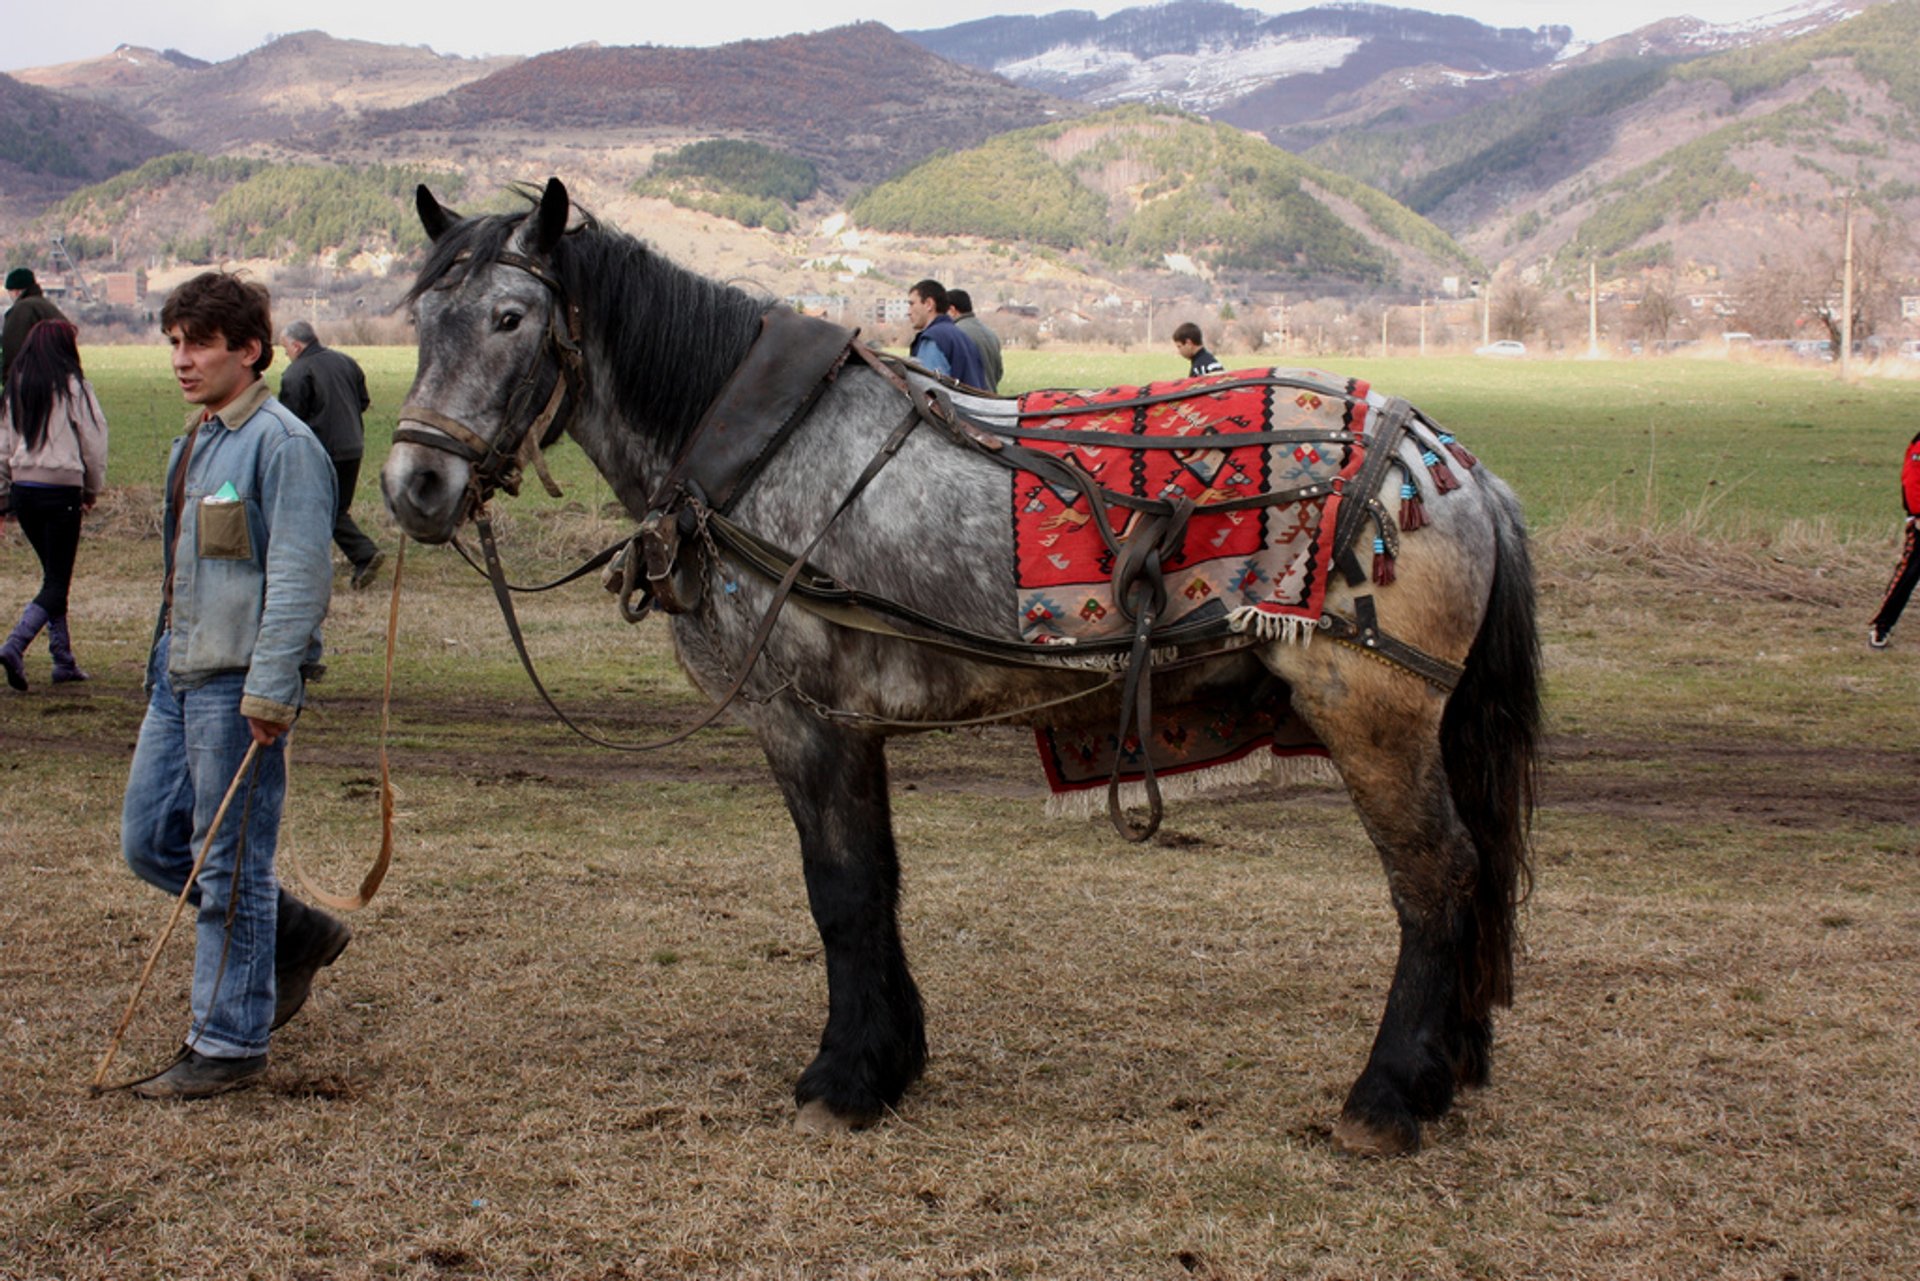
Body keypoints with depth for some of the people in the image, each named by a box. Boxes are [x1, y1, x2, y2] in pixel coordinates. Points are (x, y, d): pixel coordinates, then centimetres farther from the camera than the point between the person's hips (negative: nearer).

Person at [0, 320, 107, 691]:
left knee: (54, 576, 17)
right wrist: (92, 490, 10)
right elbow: (94, 444, -5)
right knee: (57, 583, -1)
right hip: (61, 491, -5)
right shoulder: (74, 388, -8)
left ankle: (63, 660, 17)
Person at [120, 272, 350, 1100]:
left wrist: (269, 692, -23)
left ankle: (229, 1044, 8)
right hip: (179, 676, 10)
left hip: (239, 686, -10)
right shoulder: (194, 442, 16)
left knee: (230, 866, -2)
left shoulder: (282, 445, -13)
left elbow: (299, 579, -19)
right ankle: (297, 936, 29)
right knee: (150, 841, 14)